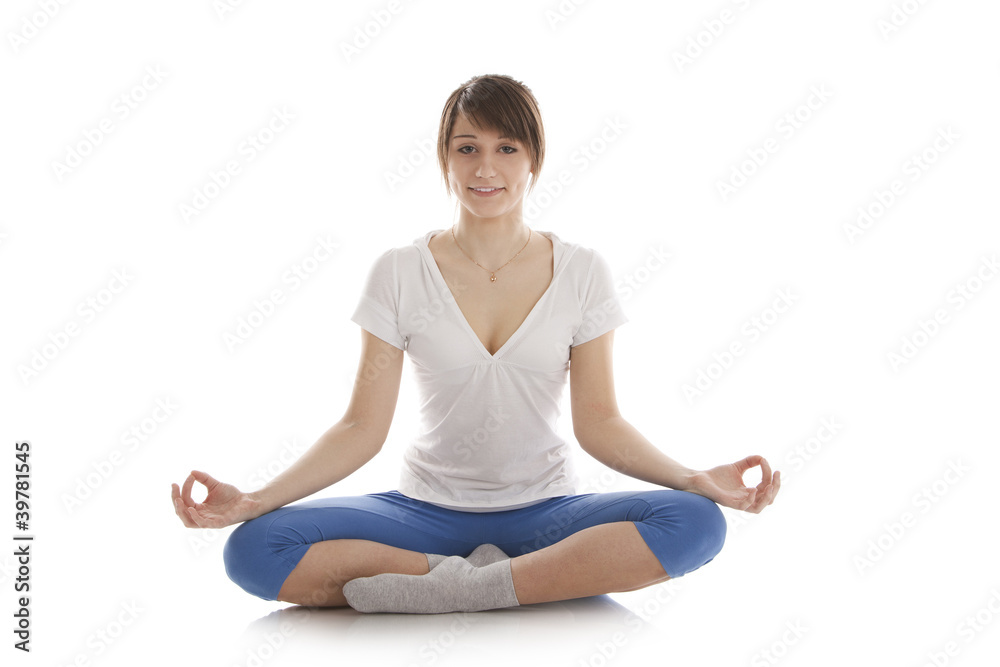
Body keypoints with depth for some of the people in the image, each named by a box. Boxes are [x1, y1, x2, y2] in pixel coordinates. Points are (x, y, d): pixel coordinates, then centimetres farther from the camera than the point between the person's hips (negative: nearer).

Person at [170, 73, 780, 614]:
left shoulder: (580, 272, -1)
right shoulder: (400, 273, -2)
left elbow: (599, 423, -1)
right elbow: (364, 426, -3)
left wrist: (696, 479, -18)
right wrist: (254, 500, -17)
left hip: (544, 510, 0)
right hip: (430, 505, 0)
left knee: (697, 524, -29)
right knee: (254, 550, -24)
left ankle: (451, 588, -25)